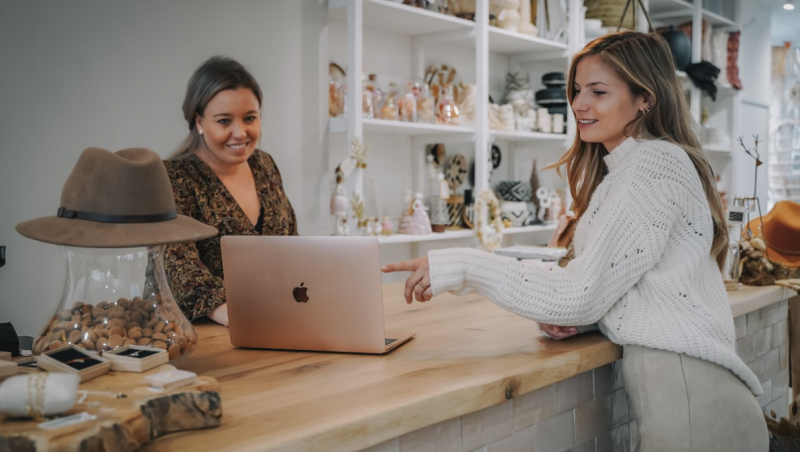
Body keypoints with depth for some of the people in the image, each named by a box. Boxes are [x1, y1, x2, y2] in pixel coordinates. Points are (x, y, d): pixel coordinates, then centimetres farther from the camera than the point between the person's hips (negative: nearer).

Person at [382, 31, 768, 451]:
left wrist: (463, 267, -16)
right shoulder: (620, 170, 19)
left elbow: (581, 297, -18)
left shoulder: (655, 163, -12)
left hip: (686, 394, -9)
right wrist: (581, 313, -3)